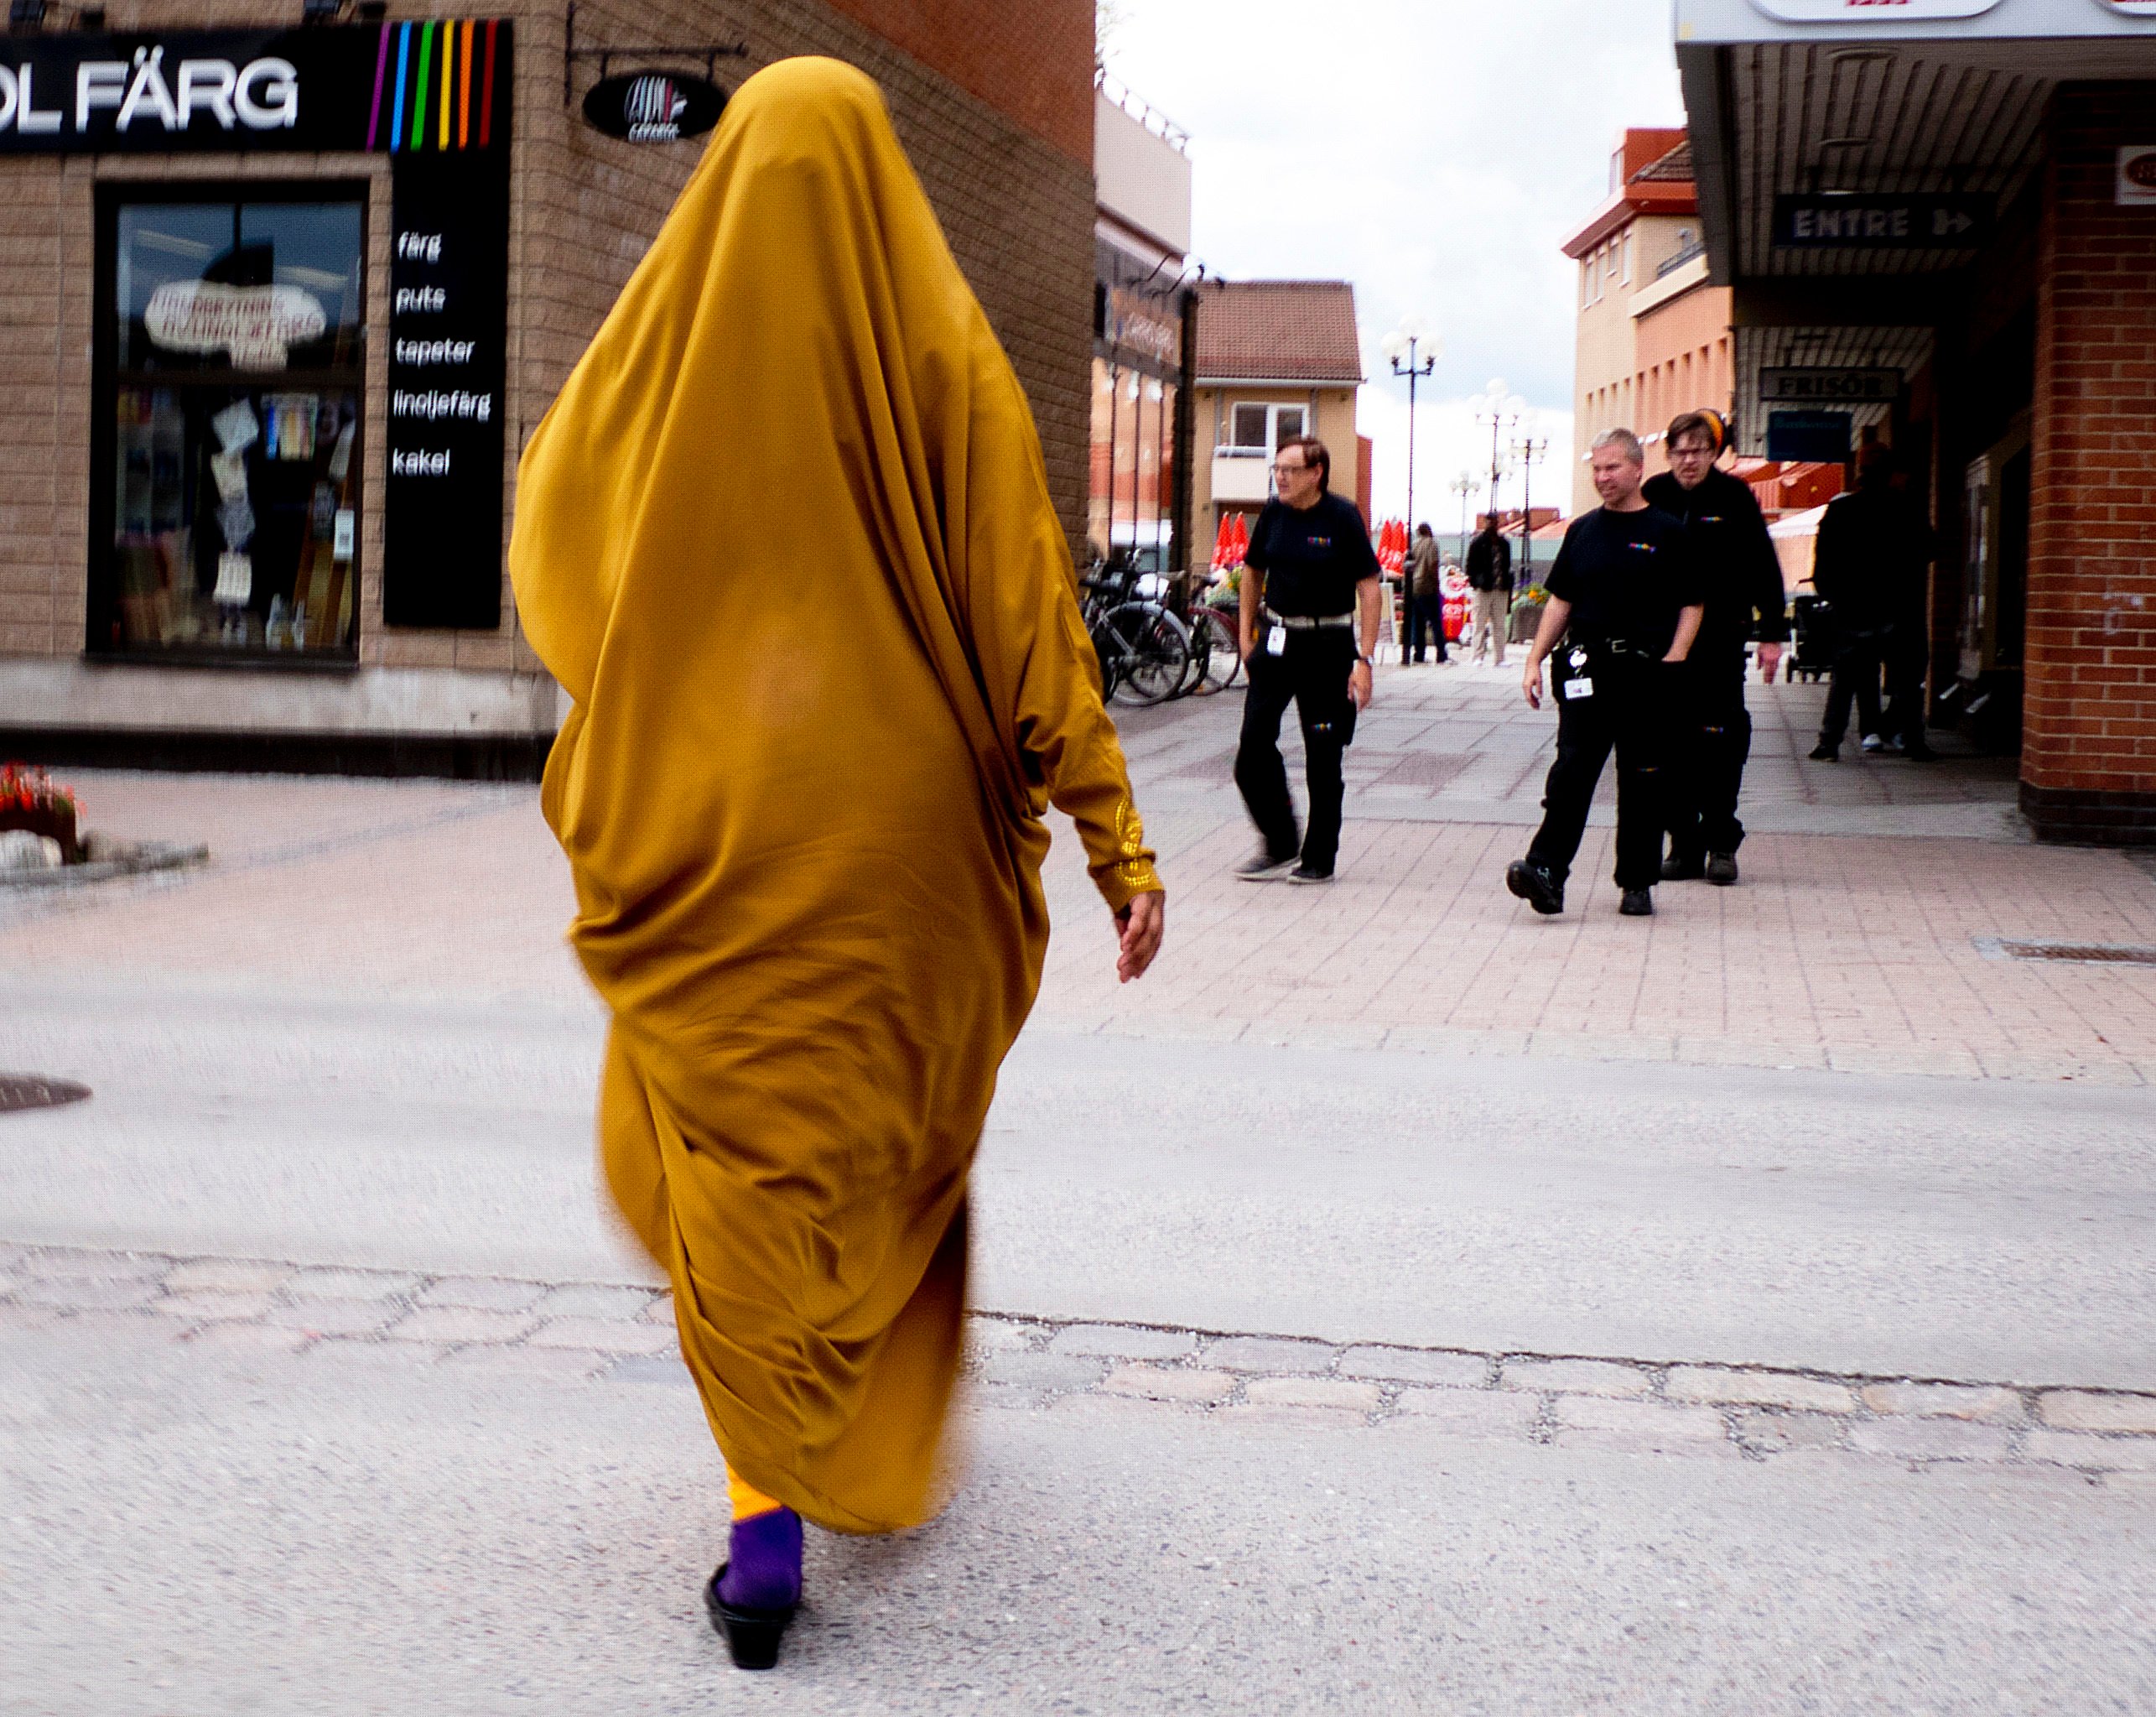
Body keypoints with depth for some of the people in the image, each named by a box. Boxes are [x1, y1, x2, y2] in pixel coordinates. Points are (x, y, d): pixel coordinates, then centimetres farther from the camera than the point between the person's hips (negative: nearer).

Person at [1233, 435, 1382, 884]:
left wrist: (1363, 660, -15)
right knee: (1254, 745, -2)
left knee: (1323, 757, 3)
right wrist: (1246, 635, 12)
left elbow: (1368, 588, -10)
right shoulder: (1273, 513, 2)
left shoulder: (1342, 516, -10)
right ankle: (1279, 847, 13)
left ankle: (1319, 859, 14)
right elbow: (1253, 572, 17)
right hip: (1276, 640, 4)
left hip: (1328, 645, -4)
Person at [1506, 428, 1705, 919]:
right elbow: (1561, 601, 16)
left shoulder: (1668, 533, 3)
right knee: (1571, 771, -9)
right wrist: (1535, 660, 7)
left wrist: (1673, 661, -10)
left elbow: (1692, 605, 3)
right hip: (1586, 666, 2)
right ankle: (1546, 870, -17)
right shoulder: (1583, 531, 12)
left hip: (1646, 671, -2)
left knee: (1642, 781, 5)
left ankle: (1637, 883, 13)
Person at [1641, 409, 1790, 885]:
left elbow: (1764, 570, 1)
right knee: (1672, 743, 3)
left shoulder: (1734, 498, -2)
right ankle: (1685, 845, 10)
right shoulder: (1654, 496, 3)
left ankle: (1721, 845, 4)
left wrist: (1772, 634, -2)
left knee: (1719, 741, -4)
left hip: (1721, 636, -2)